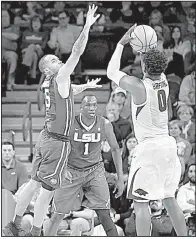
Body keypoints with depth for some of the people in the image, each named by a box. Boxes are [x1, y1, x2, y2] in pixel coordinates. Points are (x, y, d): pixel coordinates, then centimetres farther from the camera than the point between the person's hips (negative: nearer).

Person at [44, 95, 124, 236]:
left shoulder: (105, 125, -11)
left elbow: (115, 149, 3)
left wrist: (120, 178, 1)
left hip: (95, 170, 1)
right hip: (71, 171, 0)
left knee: (104, 215, -11)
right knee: (58, 214, 2)